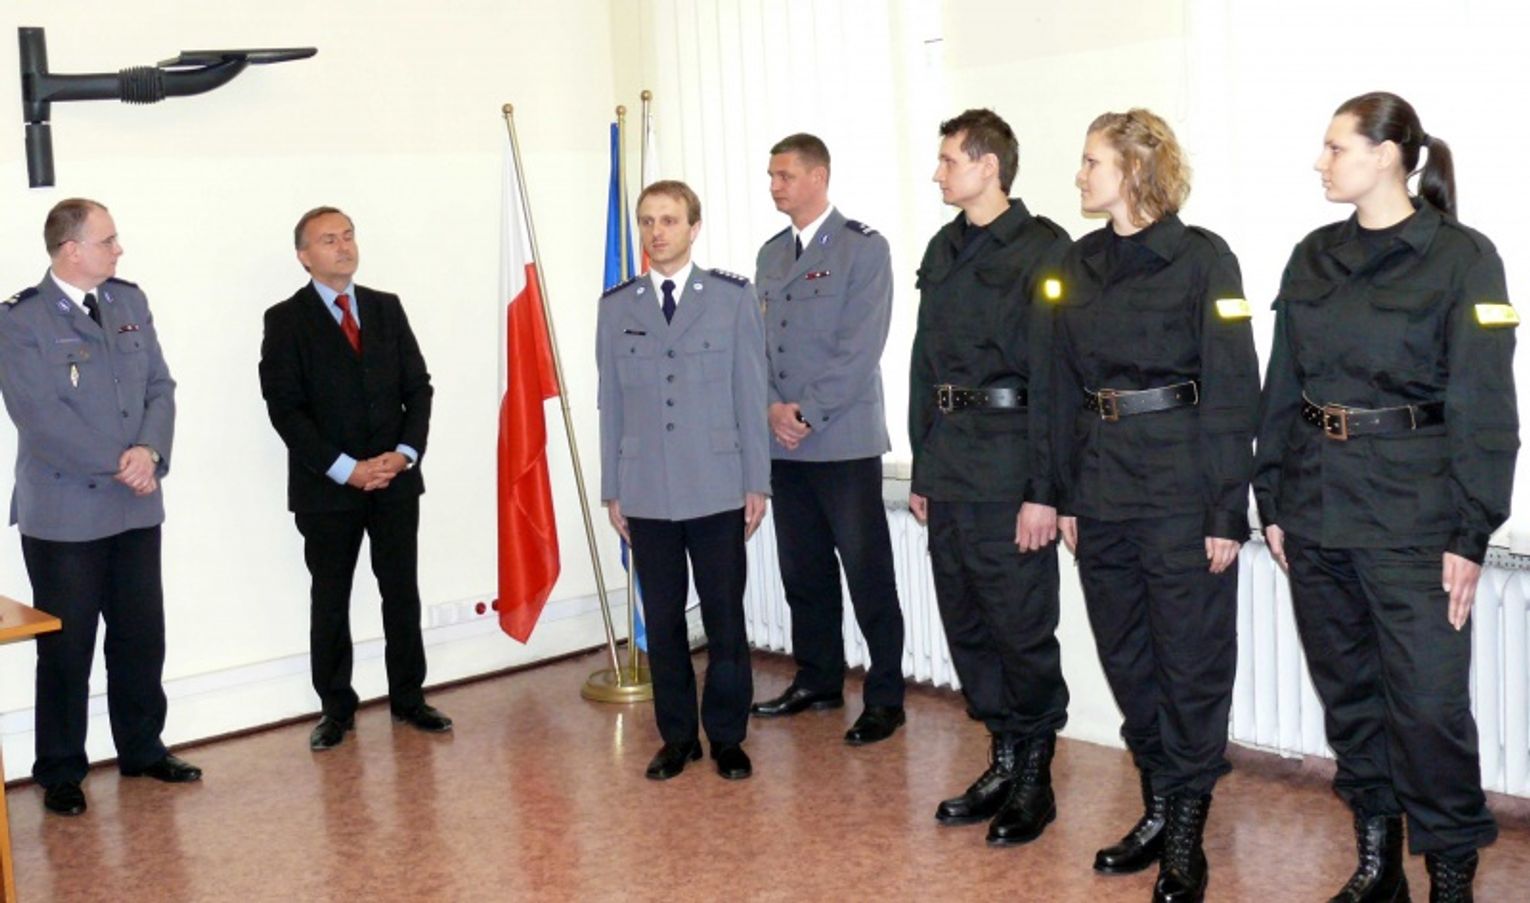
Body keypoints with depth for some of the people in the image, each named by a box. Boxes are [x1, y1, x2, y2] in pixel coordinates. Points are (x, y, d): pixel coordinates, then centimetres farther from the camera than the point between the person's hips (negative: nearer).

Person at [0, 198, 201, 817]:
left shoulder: (129, 302, 8)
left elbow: (160, 387, 6)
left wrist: (150, 450, -12)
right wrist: (118, 464, -17)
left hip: (136, 508, 5)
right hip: (63, 514, -5)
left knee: (141, 636, 14)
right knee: (67, 648, 5)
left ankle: (142, 749, 30)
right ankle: (61, 773, 19)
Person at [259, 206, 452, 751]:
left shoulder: (387, 308, 9)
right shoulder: (286, 320, -4)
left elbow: (418, 387, 7)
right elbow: (285, 409, -10)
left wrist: (404, 453, -8)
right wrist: (346, 469, -16)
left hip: (396, 480, 3)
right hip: (326, 487, -3)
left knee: (402, 593, 9)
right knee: (330, 602, 8)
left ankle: (408, 698, 23)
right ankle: (336, 709, 20)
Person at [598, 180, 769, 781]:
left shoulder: (733, 297, 2)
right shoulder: (616, 306, 8)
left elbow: (750, 393, 1)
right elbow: (610, 403, 9)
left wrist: (756, 482, -1)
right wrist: (612, 490, 7)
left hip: (716, 490, -2)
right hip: (646, 494, 2)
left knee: (725, 618, 3)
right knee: (662, 621, 8)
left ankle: (727, 736, 18)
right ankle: (677, 736, 21)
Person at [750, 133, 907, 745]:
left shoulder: (863, 248, -5)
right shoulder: (771, 254, 15)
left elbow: (860, 347, -12)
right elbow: (757, 340, 13)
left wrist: (807, 412, -14)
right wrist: (772, 408, -4)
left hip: (844, 441, -6)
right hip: (784, 443, 6)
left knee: (868, 574, -1)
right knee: (802, 570, 13)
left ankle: (884, 697, 7)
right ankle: (817, 680, 27)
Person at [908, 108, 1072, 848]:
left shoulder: (1042, 250, -9)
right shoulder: (944, 251, 14)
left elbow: (1052, 374, -14)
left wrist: (1043, 490, -18)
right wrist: (921, 471, 14)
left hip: (1010, 469, -7)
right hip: (948, 467, 8)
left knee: (1022, 629, 1)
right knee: (966, 626, 13)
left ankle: (1034, 778, 17)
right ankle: (1003, 764, 27)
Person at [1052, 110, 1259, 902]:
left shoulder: (1201, 258, -8)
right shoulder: (1080, 264, 9)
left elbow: (1233, 389, -9)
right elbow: (1066, 384, 12)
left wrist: (1227, 511, -12)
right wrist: (1066, 495, 9)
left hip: (1181, 486, -6)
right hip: (1101, 487, 6)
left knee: (1191, 660, 3)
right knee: (1125, 657, 13)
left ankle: (1185, 836, 16)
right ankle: (1158, 809, 29)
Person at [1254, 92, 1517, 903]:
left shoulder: (1462, 258, -7)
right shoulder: (1314, 258, 8)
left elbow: (1484, 408, -9)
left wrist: (1470, 532, -12)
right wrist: (1272, 500, 9)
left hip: (1412, 513, -5)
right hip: (1317, 503, 5)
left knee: (1428, 700, -3)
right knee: (1347, 690, 13)